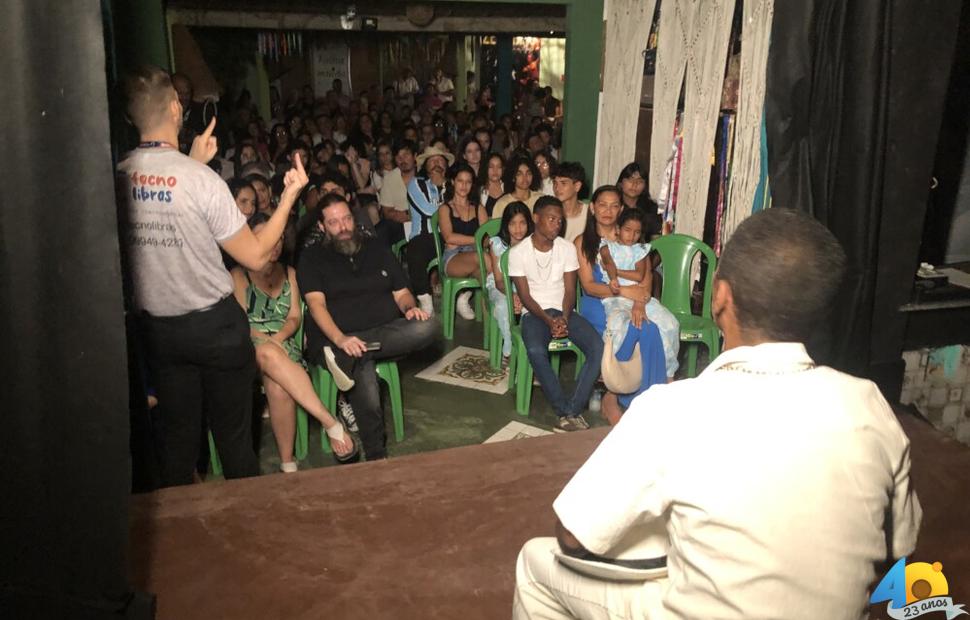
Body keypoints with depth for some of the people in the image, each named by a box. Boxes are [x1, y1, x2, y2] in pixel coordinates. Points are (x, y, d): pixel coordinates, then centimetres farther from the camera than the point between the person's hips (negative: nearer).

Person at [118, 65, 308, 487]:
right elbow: (256, 257, -14)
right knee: (232, 435, 11)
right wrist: (290, 196, -7)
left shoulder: (118, 177, -5)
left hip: (155, 327, 5)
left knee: (177, 432, 18)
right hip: (213, 323, -5)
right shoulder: (203, 180, -20)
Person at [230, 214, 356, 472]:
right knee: (270, 354, -42)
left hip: (283, 343, 2)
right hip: (250, 345, -2)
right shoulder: (239, 275, 12)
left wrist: (277, 337, -10)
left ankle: (288, 462, -30)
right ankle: (330, 423, -45)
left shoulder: (289, 273, 22)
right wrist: (265, 340, -18)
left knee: (278, 387, -36)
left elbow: (295, 317, 12)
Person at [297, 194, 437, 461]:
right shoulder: (312, 258, 8)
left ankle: (350, 357, -34)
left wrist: (410, 307, -6)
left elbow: (401, 292, 20)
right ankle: (376, 456, -24)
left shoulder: (377, 249, 20)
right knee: (364, 376, -35)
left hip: (387, 333, 4)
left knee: (428, 327, -26)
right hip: (338, 338, -4)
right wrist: (340, 339, -25)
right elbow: (316, 304, -6)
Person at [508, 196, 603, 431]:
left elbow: (570, 291, 2)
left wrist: (564, 318, -16)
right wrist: (548, 320, -19)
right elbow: (525, 296, -5)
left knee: (598, 347, -25)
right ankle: (566, 410, -21)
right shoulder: (518, 252, -3)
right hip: (534, 313, -3)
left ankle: (572, 409, -21)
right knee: (536, 352, -36)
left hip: (564, 311, 3)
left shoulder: (567, 249, 5)